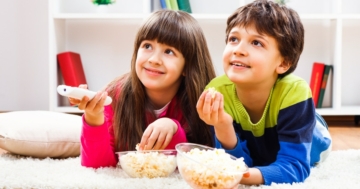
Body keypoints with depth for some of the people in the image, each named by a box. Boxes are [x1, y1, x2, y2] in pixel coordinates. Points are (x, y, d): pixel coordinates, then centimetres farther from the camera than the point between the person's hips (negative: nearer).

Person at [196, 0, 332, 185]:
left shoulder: (294, 92, -42)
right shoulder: (218, 91, -35)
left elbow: (294, 167, -45)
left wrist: (244, 175, -64)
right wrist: (223, 128, -52)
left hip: (306, 146, 0)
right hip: (252, 152, 1)